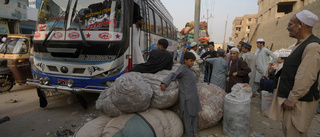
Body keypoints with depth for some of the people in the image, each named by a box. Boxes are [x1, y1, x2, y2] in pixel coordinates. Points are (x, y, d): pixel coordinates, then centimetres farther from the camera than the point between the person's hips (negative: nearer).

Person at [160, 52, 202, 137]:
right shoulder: (182, 68, -11)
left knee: (195, 114, 17)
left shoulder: (189, 69, 12)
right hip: (187, 98, -8)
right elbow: (173, 75, -24)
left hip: (193, 96, 8)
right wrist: (164, 83, -38)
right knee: (188, 117, 4)